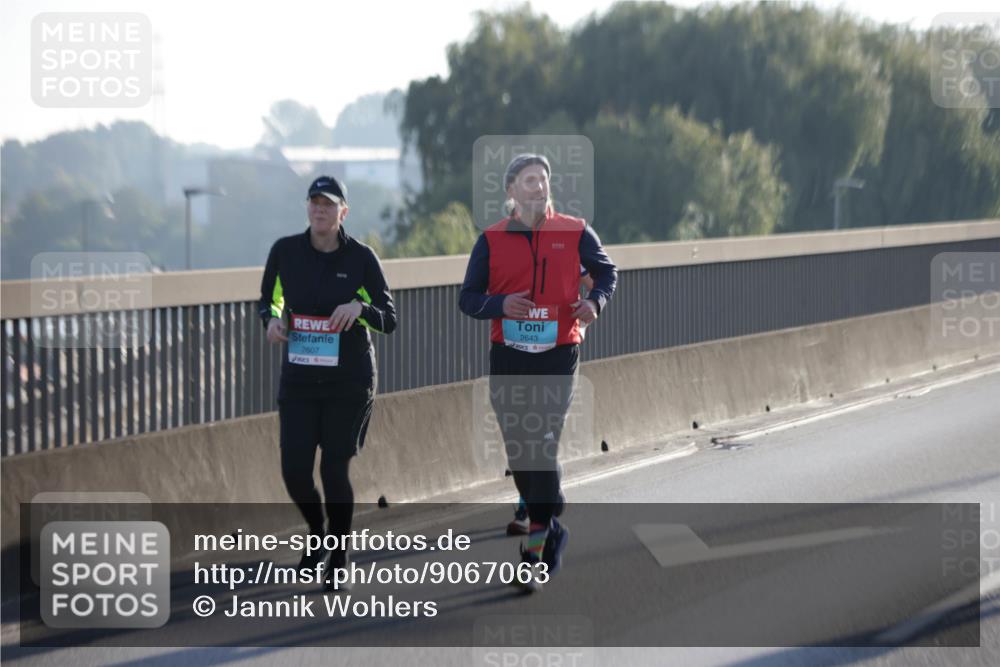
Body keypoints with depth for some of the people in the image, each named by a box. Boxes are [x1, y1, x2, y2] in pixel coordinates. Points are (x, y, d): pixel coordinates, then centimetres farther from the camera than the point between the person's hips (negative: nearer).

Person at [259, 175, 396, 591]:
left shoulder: (361, 257, -6)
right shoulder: (285, 251, -1)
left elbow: (389, 320, -3)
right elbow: (268, 299, 14)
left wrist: (360, 308, -23)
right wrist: (271, 319, -9)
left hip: (349, 381, -2)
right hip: (299, 380, 2)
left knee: (335, 471, -1)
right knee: (295, 471, -4)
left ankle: (339, 554, 20)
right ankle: (317, 535, 27)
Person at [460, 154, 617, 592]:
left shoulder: (574, 233, 2)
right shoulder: (491, 240, 4)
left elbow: (607, 271, 17)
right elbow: (468, 298, 5)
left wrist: (595, 301, -4)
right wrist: (500, 304, -15)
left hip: (557, 358, -3)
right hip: (507, 359, 3)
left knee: (544, 451, -11)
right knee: (518, 453, 8)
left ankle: (536, 557, -8)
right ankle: (552, 530, 29)